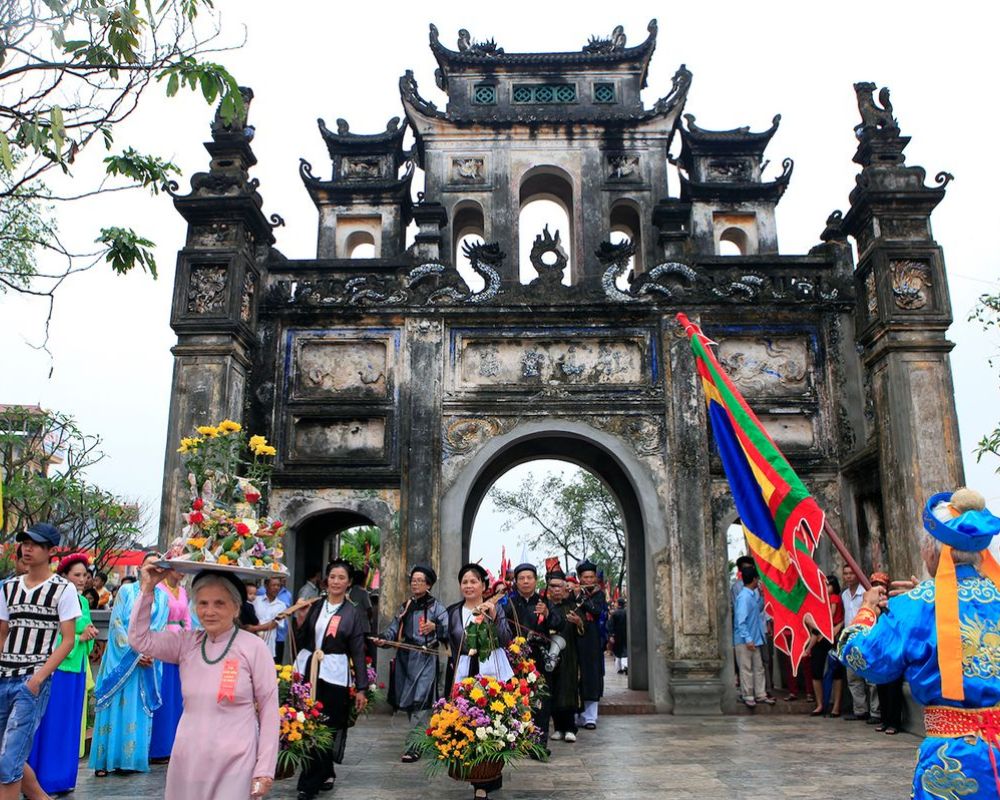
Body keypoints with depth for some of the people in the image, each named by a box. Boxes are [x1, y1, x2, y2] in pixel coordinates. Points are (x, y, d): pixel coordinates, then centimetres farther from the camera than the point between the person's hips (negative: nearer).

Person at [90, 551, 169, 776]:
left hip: (148, 661, 2)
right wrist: (135, 652, -12)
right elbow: (117, 623, -5)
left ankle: (132, 758, 7)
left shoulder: (163, 597, 8)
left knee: (139, 710, 2)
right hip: (122, 659, -2)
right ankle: (105, 759, 5)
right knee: (116, 706, -1)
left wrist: (150, 653, -12)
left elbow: (160, 629, 5)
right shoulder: (126, 590, 2)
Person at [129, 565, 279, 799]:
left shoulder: (253, 647, -9)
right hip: (187, 761, 4)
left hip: (234, 765, -4)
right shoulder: (186, 642, 4)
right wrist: (147, 589, -6)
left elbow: (269, 710, -6)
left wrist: (265, 769, -8)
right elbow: (139, 639, 0)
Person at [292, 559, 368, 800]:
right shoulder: (314, 606, 7)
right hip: (308, 670, 2)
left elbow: (358, 652, 1)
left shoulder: (354, 613, 2)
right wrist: (300, 620, -6)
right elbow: (300, 642, 10)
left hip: (334, 676, -2)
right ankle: (326, 774, 25)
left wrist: (361, 688, -2)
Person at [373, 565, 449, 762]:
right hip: (405, 659, 6)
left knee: (419, 701, -12)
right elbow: (394, 629, 13)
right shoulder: (405, 607, 19)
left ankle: (415, 746, -10)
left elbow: (449, 630, -13)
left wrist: (435, 627, -31)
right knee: (407, 701, 9)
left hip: (425, 659, -6)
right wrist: (383, 639, -7)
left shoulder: (436, 607, -1)